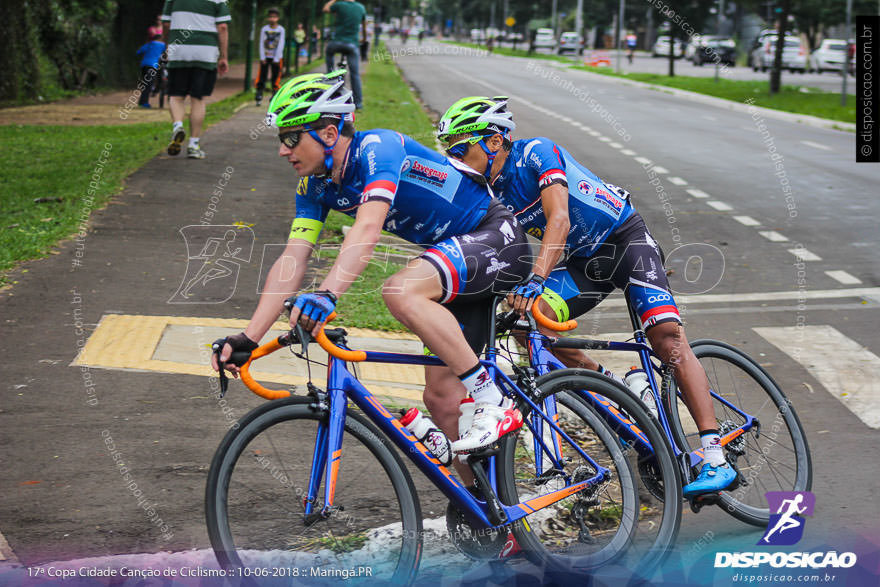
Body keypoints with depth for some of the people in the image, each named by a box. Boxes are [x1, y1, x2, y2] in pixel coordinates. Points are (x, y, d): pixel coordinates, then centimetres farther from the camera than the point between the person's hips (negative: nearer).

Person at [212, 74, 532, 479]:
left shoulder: (378, 148, -23)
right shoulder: (315, 186, 0)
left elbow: (368, 228, -39)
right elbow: (292, 260, -6)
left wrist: (327, 294, -53)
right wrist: (248, 339, -16)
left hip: (496, 237, -9)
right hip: (454, 252, 9)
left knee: (400, 291, -33)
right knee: (441, 397, 3)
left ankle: (494, 404, -24)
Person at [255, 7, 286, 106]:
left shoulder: (281, 30, -4)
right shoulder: (264, 29, -1)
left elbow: (281, 45, -5)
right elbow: (261, 44, 0)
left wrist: (276, 59, -8)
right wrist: (262, 57, -6)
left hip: (277, 58, -1)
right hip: (265, 57, 1)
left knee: (276, 78, 1)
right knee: (262, 76, -3)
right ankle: (259, 97, -1)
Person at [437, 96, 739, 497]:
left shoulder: (536, 152, -20)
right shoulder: (487, 194, -1)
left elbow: (559, 220, -33)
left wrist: (535, 280, -45)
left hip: (625, 239, -6)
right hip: (582, 262, 6)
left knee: (667, 337, -23)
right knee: (527, 316, -20)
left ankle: (715, 459, -26)